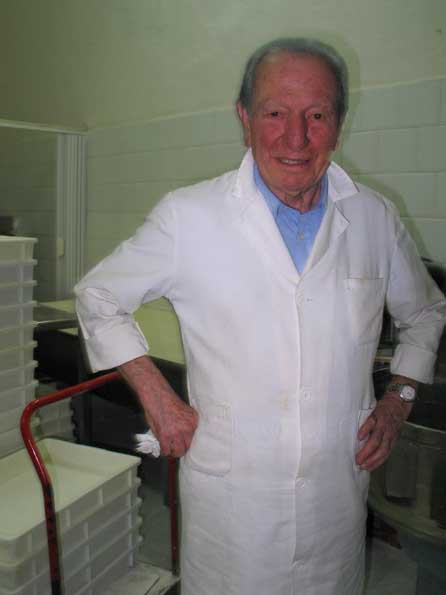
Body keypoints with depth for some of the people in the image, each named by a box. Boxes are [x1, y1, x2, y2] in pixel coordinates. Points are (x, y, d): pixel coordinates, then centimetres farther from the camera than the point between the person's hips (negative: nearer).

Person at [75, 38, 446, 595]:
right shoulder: (188, 216, -12)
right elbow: (98, 298, 1)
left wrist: (399, 398, 2)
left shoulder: (375, 218, -2)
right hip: (227, 492, -2)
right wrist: (156, 397, -7)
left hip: (339, 490, 3)